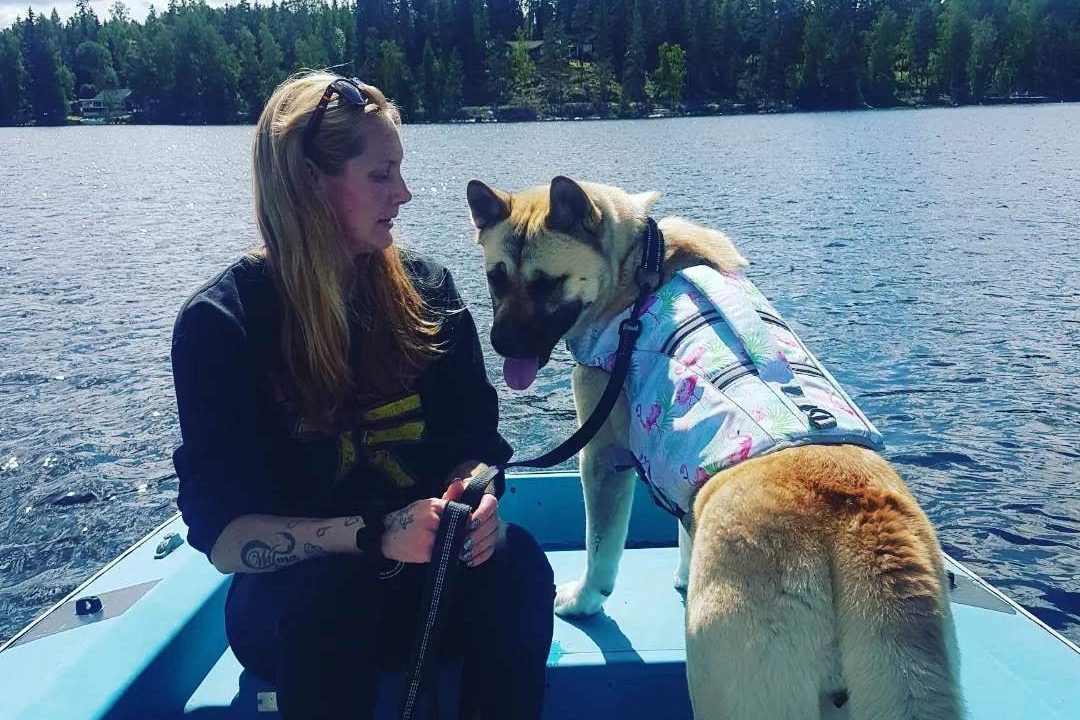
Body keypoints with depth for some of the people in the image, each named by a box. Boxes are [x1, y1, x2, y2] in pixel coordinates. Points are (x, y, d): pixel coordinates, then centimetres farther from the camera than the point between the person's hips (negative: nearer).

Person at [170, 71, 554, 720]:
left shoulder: (426, 291, -1)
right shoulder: (220, 323, -11)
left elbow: (475, 440, 2)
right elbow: (222, 533, -15)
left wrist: (475, 496, -22)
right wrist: (373, 535, -31)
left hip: (429, 568, 3)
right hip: (294, 596, -2)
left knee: (516, 562, -28)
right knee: (330, 592, -35)